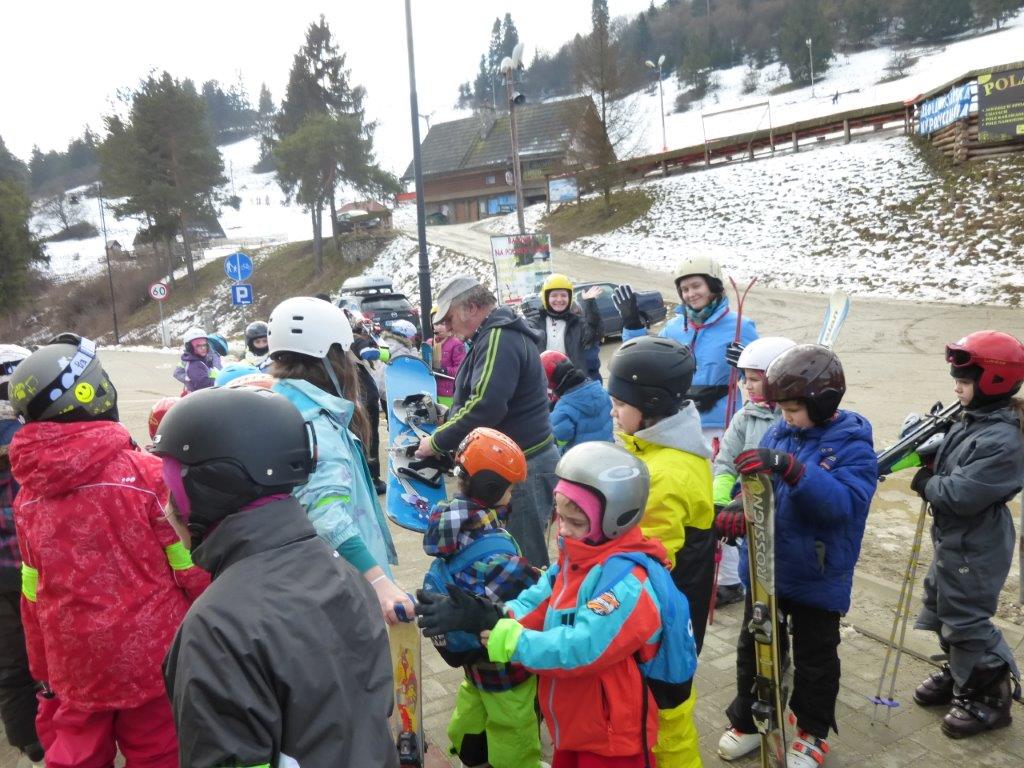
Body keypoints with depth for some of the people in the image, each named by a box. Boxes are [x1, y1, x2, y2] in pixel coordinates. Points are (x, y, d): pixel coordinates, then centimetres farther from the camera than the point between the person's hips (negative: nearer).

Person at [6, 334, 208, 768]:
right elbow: (192, 567, -13)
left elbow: (34, 597, 4)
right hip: (151, 661, -4)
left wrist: (44, 671, 16)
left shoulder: (28, 494, -4)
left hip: (72, 671, 4)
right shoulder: (146, 474, -18)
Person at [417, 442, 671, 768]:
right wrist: (486, 617, -26)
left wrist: (492, 629, -33)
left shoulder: (627, 585, -29)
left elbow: (575, 651, -34)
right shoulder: (573, 560, -1)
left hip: (609, 740, -7)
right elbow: (534, 606, -7)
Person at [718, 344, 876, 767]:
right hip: (766, 567, 5)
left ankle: (813, 733, 39)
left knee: (814, 657, 17)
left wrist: (790, 468, -45)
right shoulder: (779, 432, -3)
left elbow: (842, 502, -32)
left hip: (818, 576, -4)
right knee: (753, 647, 19)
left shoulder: (853, 446, -17)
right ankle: (746, 721, 39)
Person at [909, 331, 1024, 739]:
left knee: (966, 621, 3)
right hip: (953, 540, 10)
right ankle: (959, 674, 41)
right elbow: (947, 466, 13)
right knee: (942, 609, 22)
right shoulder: (971, 421, 3)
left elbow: (961, 495, -29)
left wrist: (925, 484, -12)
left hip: (975, 550, -10)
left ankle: (991, 695, 23)